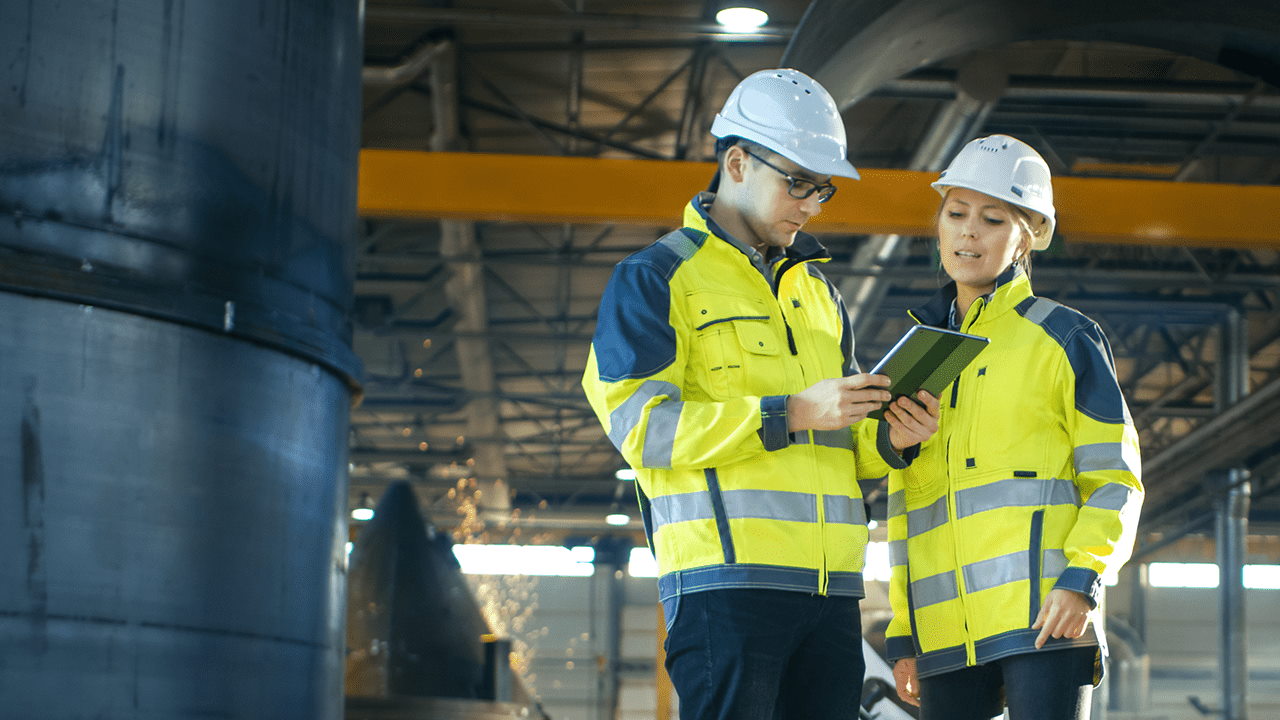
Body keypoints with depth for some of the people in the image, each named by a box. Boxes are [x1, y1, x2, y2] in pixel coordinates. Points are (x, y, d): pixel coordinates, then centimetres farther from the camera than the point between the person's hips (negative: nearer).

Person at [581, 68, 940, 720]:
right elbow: (642, 425, -10)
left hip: (829, 584, 7)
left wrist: (886, 438, 2)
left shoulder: (816, 290, 24)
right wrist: (790, 412, -16)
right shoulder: (655, 279, 2)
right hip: (725, 579, -6)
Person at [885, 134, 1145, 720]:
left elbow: (1115, 480, 2)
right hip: (945, 629, 5)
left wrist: (1081, 578, -14)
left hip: (1043, 615, -5)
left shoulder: (1064, 339, 6)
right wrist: (902, 632, 15)